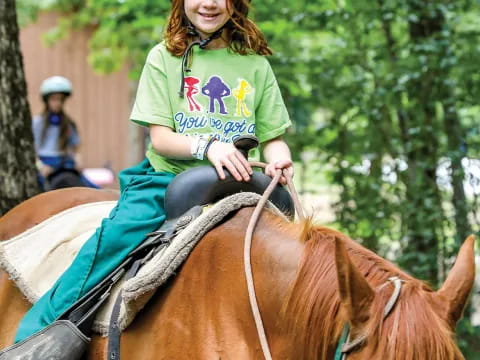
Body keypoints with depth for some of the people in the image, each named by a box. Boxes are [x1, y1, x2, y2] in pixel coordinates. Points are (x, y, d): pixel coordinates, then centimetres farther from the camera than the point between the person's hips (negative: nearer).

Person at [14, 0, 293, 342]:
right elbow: (160, 139, -2)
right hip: (166, 179, -2)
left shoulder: (256, 65, 11)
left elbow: (273, 138, 11)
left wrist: (278, 160, -13)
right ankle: (35, 334, -21)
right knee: (113, 239, -27)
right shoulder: (164, 57, 6)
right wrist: (207, 145, -21)